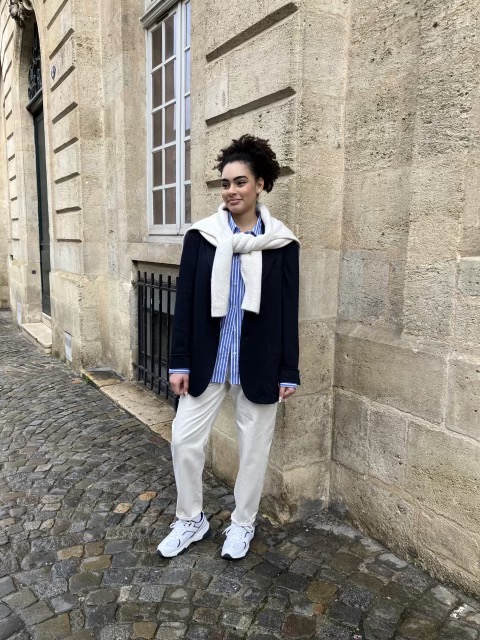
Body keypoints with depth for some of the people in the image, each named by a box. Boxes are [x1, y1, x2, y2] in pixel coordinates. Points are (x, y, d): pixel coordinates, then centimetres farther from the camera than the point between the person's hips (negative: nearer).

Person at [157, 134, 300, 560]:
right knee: (185, 439, 7)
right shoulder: (201, 236, -1)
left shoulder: (282, 243, -4)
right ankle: (191, 519, 31)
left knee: (254, 445, 11)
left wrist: (289, 372, -3)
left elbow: (289, 312, -2)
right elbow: (184, 302, -1)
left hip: (259, 364, -1)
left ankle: (243, 523, 35)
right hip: (207, 360, 2)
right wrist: (180, 362, -4)